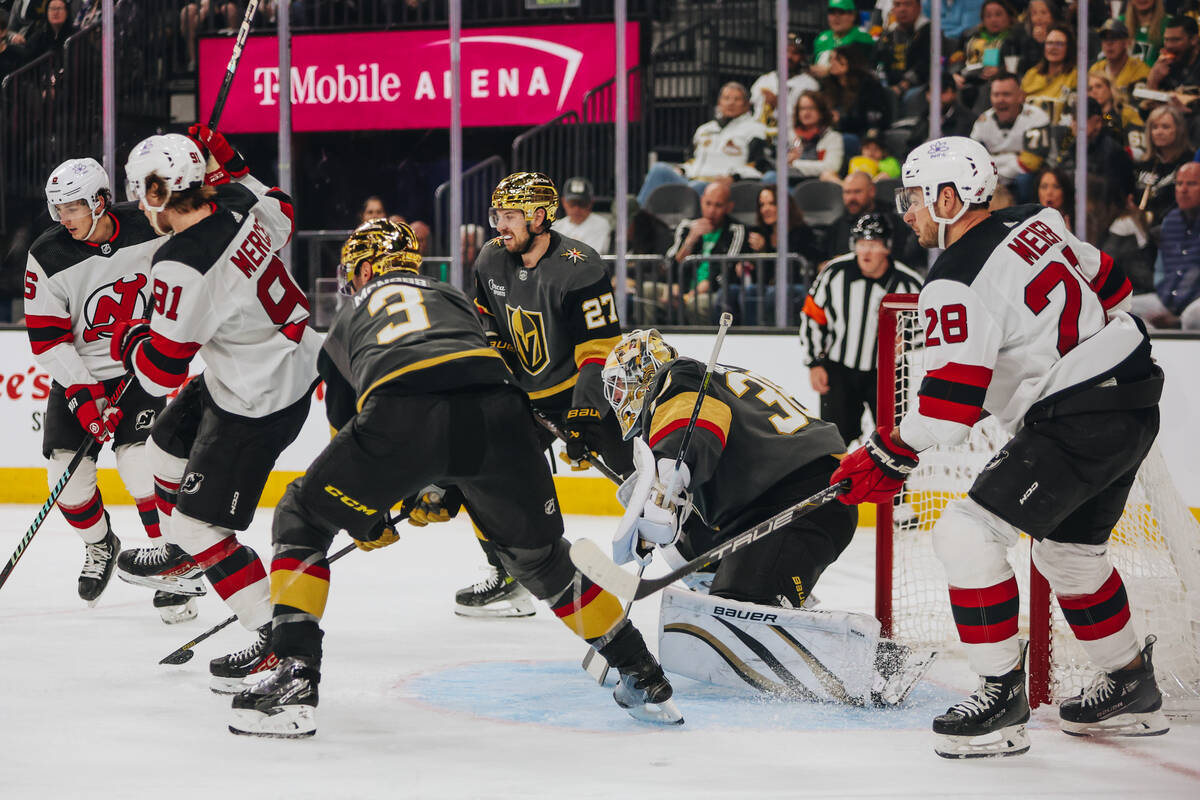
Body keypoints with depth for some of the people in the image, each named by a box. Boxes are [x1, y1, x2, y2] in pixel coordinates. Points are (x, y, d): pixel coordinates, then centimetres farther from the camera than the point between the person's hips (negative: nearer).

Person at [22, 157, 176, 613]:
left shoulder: (149, 232, -13)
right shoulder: (48, 258, -13)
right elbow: (47, 340, -12)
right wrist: (84, 395, -20)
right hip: (78, 373, 2)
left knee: (141, 461, -20)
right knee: (67, 476, -3)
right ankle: (100, 547, 27)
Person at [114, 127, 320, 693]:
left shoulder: (181, 267, -30)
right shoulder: (239, 202, -8)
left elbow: (161, 370, -22)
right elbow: (282, 214, 19)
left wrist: (129, 341, -2)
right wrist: (231, 167, 19)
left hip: (258, 403, -10)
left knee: (201, 521, -4)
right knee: (167, 447, 28)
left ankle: (279, 638, 1)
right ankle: (184, 555, 52)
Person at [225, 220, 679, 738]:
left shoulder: (348, 320, 37)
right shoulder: (455, 299, 40)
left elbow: (346, 425, 41)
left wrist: (367, 522, 54)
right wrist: (439, 491, 50)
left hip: (399, 416, -3)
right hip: (497, 413, 3)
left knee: (301, 519, 18)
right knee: (538, 553, 25)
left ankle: (295, 678, 3)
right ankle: (644, 679, 29)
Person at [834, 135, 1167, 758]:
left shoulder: (958, 281, -17)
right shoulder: (1033, 223, 9)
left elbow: (950, 401, -21)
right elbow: (1109, 284, 21)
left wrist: (889, 458, -12)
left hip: (1078, 421, -10)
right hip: (1132, 403, 10)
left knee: (968, 534, -11)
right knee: (1070, 550, 25)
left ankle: (1003, 696, -7)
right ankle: (1133, 692, 36)